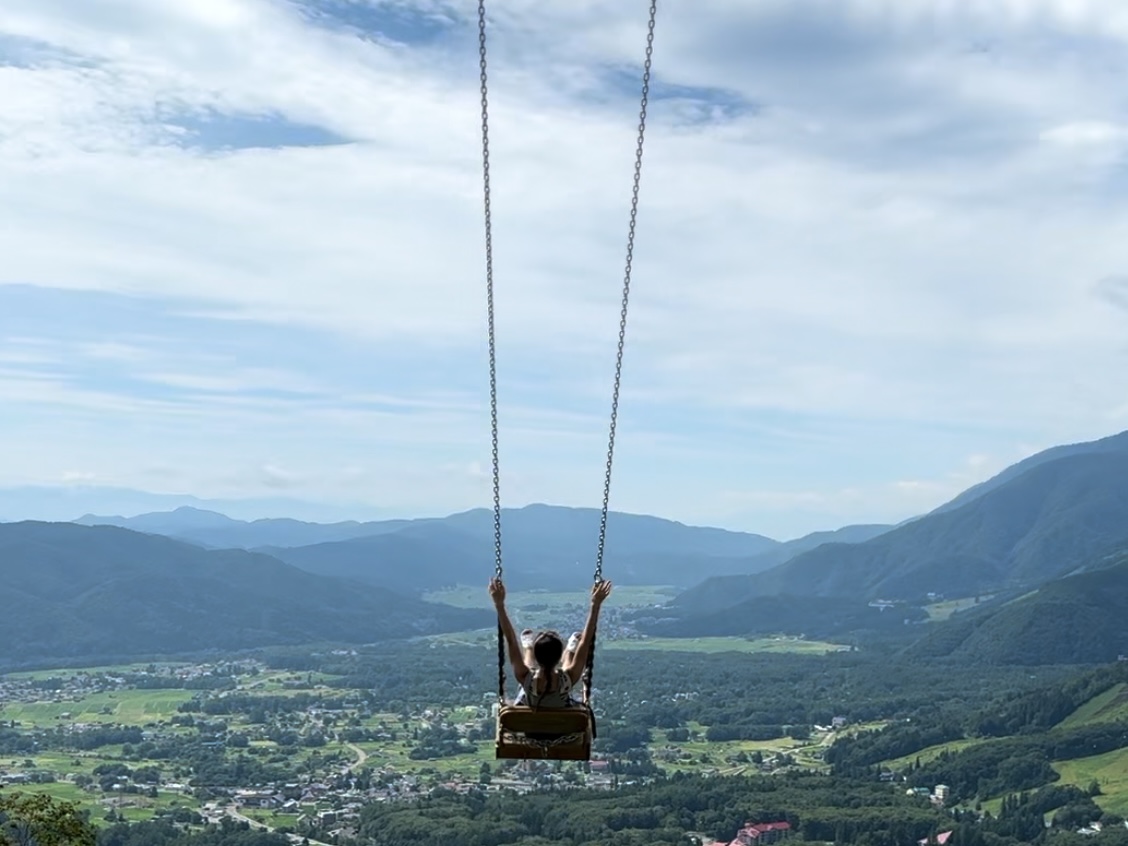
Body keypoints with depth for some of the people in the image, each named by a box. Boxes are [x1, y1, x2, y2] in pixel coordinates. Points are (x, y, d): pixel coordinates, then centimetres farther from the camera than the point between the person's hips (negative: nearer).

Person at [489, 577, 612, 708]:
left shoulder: (525, 678, -46)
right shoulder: (568, 678, -46)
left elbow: (510, 639, -41)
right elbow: (586, 640, -42)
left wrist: (499, 604, -41)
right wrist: (596, 604, -42)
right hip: (562, 706, 0)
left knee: (527, 634, 20)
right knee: (576, 638, 18)